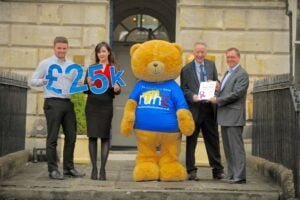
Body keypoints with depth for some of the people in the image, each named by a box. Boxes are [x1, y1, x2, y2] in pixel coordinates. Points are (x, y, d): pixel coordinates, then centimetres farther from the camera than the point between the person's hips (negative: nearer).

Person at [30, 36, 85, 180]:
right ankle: (53, 169, 2)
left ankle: (69, 167, 19)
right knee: (52, 137, -3)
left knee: (71, 136, 7)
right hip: (53, 103, -5)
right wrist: (45, 81, -18)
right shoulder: (45, 63, 2)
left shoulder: (72, 65, 15)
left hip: (68, 103, 5)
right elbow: (32, 81, 2)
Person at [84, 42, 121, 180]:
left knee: (105, 136, 1)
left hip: (106, 106, -1)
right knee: (92, 136, 2)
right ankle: (94, 168, 8)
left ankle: (103, 169, 5)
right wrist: (89, 85, -14)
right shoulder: (91, 68, 9)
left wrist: (117, 89, -18)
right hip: (92, 105, 1)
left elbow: (117, 90, 4)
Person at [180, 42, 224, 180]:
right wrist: (193, 96, -19)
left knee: (213, 140, 8)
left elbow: (217, 83, 16)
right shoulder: (186, 69, 2)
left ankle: (217, 171, 15)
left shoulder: (211, 65, 13)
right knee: (191, 141, 3)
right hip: (194, 108, -3)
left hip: (209, 108, 3)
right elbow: (184, 89, -1)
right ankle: (191, 171, 11)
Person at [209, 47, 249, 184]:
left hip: (234, 117, -9)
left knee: (236, 147, -7)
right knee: (228, 147, 11)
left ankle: (239, 176, -5)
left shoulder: (242, 74, -7)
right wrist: (215, 98, 3)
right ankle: (231, 175, 18)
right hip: (224, 116, 9)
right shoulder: (227, 73, 21)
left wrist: (218, 100, -12)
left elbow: (236, 93, -16)